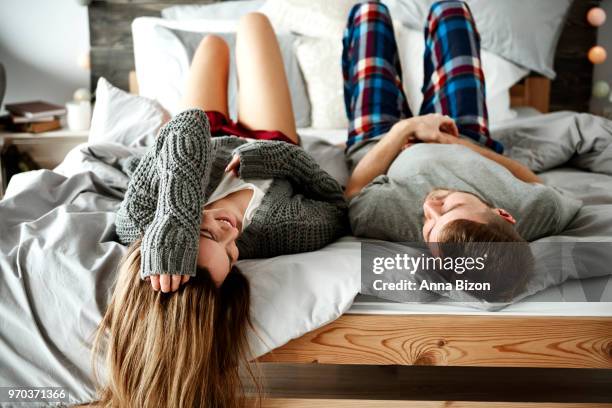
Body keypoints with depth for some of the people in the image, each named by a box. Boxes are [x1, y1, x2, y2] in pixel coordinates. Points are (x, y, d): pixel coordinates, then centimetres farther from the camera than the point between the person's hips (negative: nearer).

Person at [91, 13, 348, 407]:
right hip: (266, 143, -1)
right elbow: (337, 204, -28)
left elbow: (188, 125, -52)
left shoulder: (135, 219, -45)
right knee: (252, 21, 13)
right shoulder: (285, 233, -46)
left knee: (214, 42, 25)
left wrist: (176, 219, -65)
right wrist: (266, 158, -39)